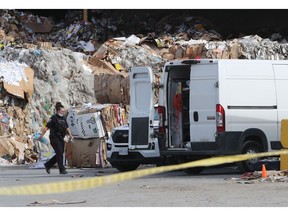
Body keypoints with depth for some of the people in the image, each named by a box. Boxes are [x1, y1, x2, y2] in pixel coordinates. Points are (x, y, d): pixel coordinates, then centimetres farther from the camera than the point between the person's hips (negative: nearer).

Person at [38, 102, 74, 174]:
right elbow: (47, 127, -11)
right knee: (59, 153, -12)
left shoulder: (63, 118, 13)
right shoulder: (53, 118, -9)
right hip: (54, 138, -8)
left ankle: (47, 165, 23)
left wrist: (70, 135, 7)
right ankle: (62, 170, -11)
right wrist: (41, 135, -15)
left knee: (60, 154, 8)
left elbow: (67, 127, 19)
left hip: (61, 138, 8)